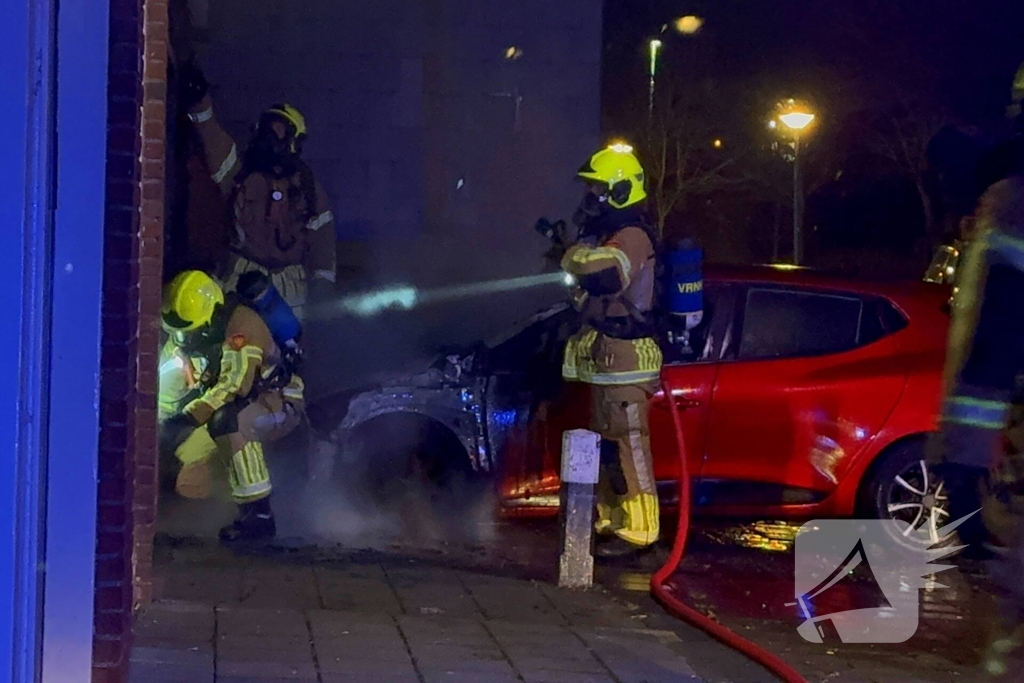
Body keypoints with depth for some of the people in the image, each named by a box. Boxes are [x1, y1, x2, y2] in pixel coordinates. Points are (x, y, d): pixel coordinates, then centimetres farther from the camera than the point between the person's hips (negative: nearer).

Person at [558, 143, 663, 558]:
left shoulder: (631, 236, -14)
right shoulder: (605, 233, 19)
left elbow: (607, 274, -33)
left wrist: (576, 255, -16)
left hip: (624, 360, -11)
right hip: (604, 358, 11)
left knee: (628, 446, -10)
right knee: (606, 445, 15)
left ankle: (638, 529, -9)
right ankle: (611, 521, 23)